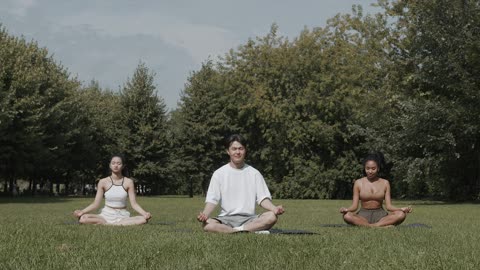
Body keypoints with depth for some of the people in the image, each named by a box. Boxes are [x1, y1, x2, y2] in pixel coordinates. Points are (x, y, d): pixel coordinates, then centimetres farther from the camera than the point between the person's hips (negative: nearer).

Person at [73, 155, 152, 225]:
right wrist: (82, 211, -17)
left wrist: (144, 213, -22)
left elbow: (134, 203, -4)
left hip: (122, 216, 0)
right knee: (83, 218, -28)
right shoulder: (103, 182, 1)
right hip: (106, 215, 0)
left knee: (143, 219, -30)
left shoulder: (128, 182, 1)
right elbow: (95, 204, 0)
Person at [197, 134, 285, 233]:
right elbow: (212, 200, 1)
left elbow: (263, 199, 6)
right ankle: (253, 230, -33)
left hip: (249, 219, 1)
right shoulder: (219, 173, 7)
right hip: (225, 219, 0)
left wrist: (274, 208, -17)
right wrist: (205, 214, -21)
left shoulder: (254, 173, 11)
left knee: (272, 217, -28)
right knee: (207, 224, -34)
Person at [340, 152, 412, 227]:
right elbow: (354, 206, 1)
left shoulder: (385, 183, 7)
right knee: (347, 216, -35)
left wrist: (401, 209, -17)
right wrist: (346, 209, -22)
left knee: (401, 214, -27)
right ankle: (382, 225, -36)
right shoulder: (358, 183, 4)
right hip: (363, 215, -1)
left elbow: (388, 206, 2)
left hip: (380, 215, 1)